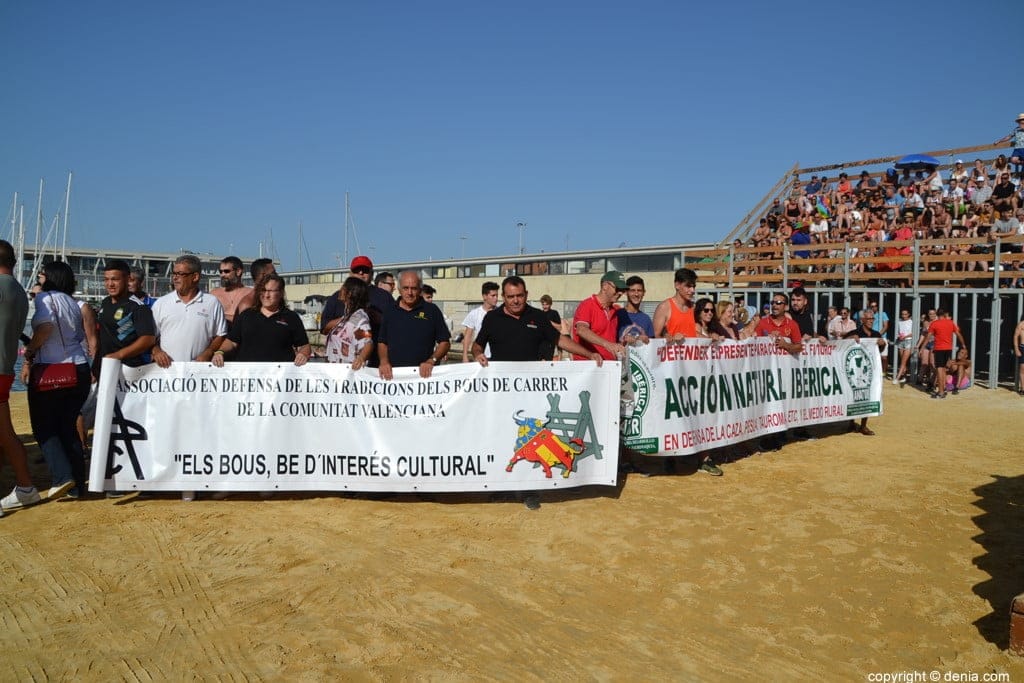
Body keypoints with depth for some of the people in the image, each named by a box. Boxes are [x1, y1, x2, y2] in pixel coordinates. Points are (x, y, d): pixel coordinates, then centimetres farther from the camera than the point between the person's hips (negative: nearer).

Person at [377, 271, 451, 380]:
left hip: (423, 373, -2)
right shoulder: (390, 312, 12)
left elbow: (445, 342, 3)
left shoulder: (432, 310, 4)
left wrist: (431, 361, -12)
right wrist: (384, 361, -3)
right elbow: (382, 342, 16)